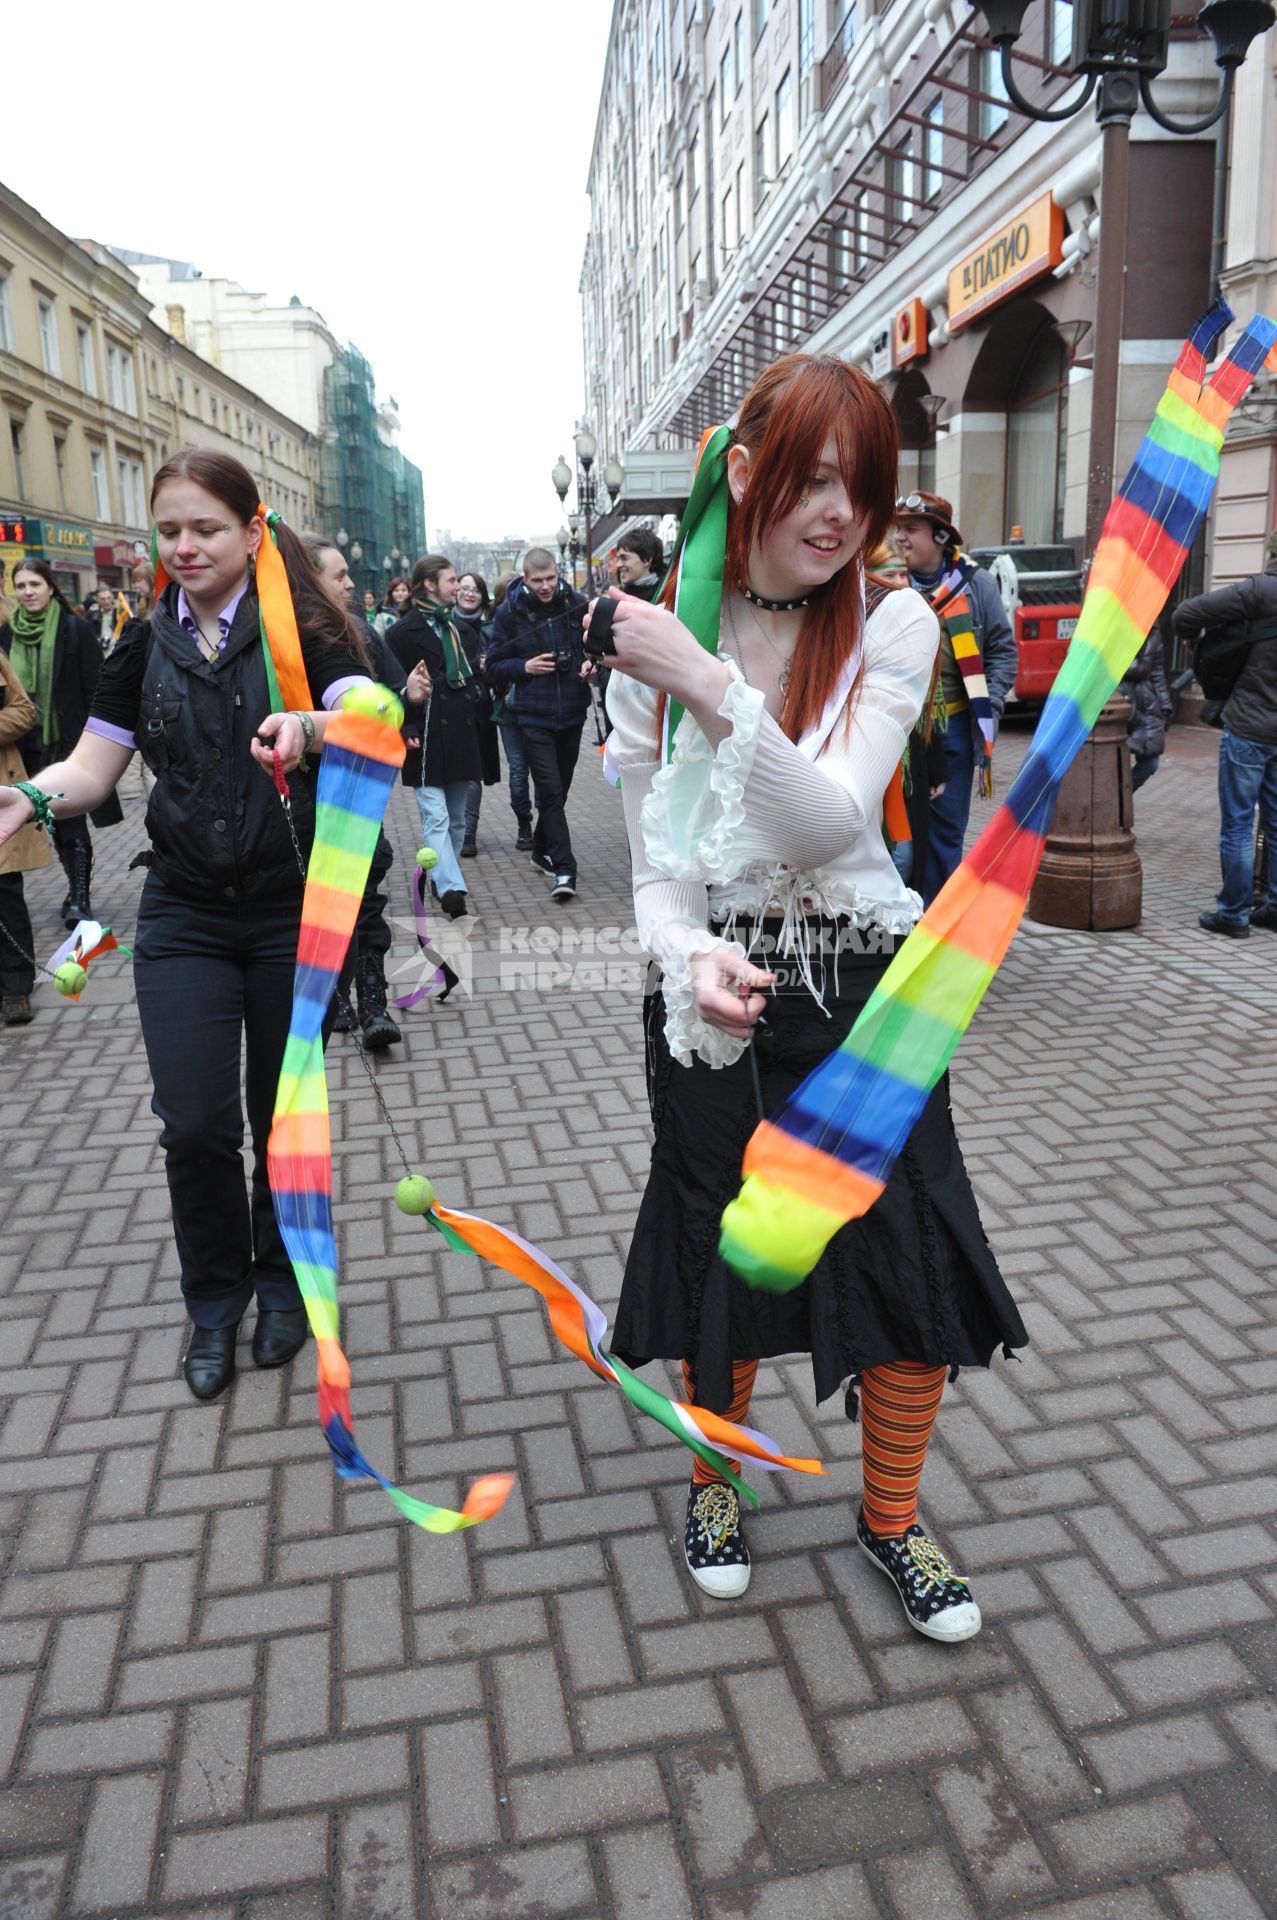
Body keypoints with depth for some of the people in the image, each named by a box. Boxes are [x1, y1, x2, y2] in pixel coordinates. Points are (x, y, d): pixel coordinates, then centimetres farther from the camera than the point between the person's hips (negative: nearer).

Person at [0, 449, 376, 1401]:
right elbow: (93, 765, 5)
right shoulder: (148, 644, 7)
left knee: (284, 1117, 8)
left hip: (296, 912, -2)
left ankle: (282, 1283, 33)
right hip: (185, 919, 3)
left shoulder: (301, 626, -5)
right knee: (194, 1124, -1)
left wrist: (309, 727, -41)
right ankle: (215, 1301, 24)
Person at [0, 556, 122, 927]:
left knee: (71, 821, -6)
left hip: (69, 741, -4)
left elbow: (94, 687, -6)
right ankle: (77, 893, 22)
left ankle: (79, 899, -1)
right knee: (58, 824, 11)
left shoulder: (76, 629, -5)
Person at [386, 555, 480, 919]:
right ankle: (452, 889, -20)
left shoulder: (454, 626, 20)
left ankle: (444, 881, 21)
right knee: (436, 818, -12)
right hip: (426, 739, -8)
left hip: (459, 736, 8)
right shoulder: (404, 630, -4)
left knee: (456, 820, 11)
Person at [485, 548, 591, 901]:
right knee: (551, 792, -10)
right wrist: (525, 666, -16)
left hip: (572, 713, 3)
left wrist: (592, 663, -6)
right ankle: (564, 868, -9)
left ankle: (542, 851, 32)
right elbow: (494, 667, 1)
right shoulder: (509, 612, -3)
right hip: (534, 716, -3)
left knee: (559, 790, 14)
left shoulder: (576, 603, 2)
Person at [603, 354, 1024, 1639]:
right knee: (722, 1262, 14)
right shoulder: (654, 640, -4)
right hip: (715, 1000, 0)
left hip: (865, 992, 1)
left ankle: (891, 1519, 33)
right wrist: (694, 957, -24)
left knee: (914, 1267, 5)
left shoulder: (892, 625, -6)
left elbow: (834, 819, -19)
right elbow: (654, 864, -4)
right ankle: (712, 1477, 44)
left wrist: (712, 686, -30)